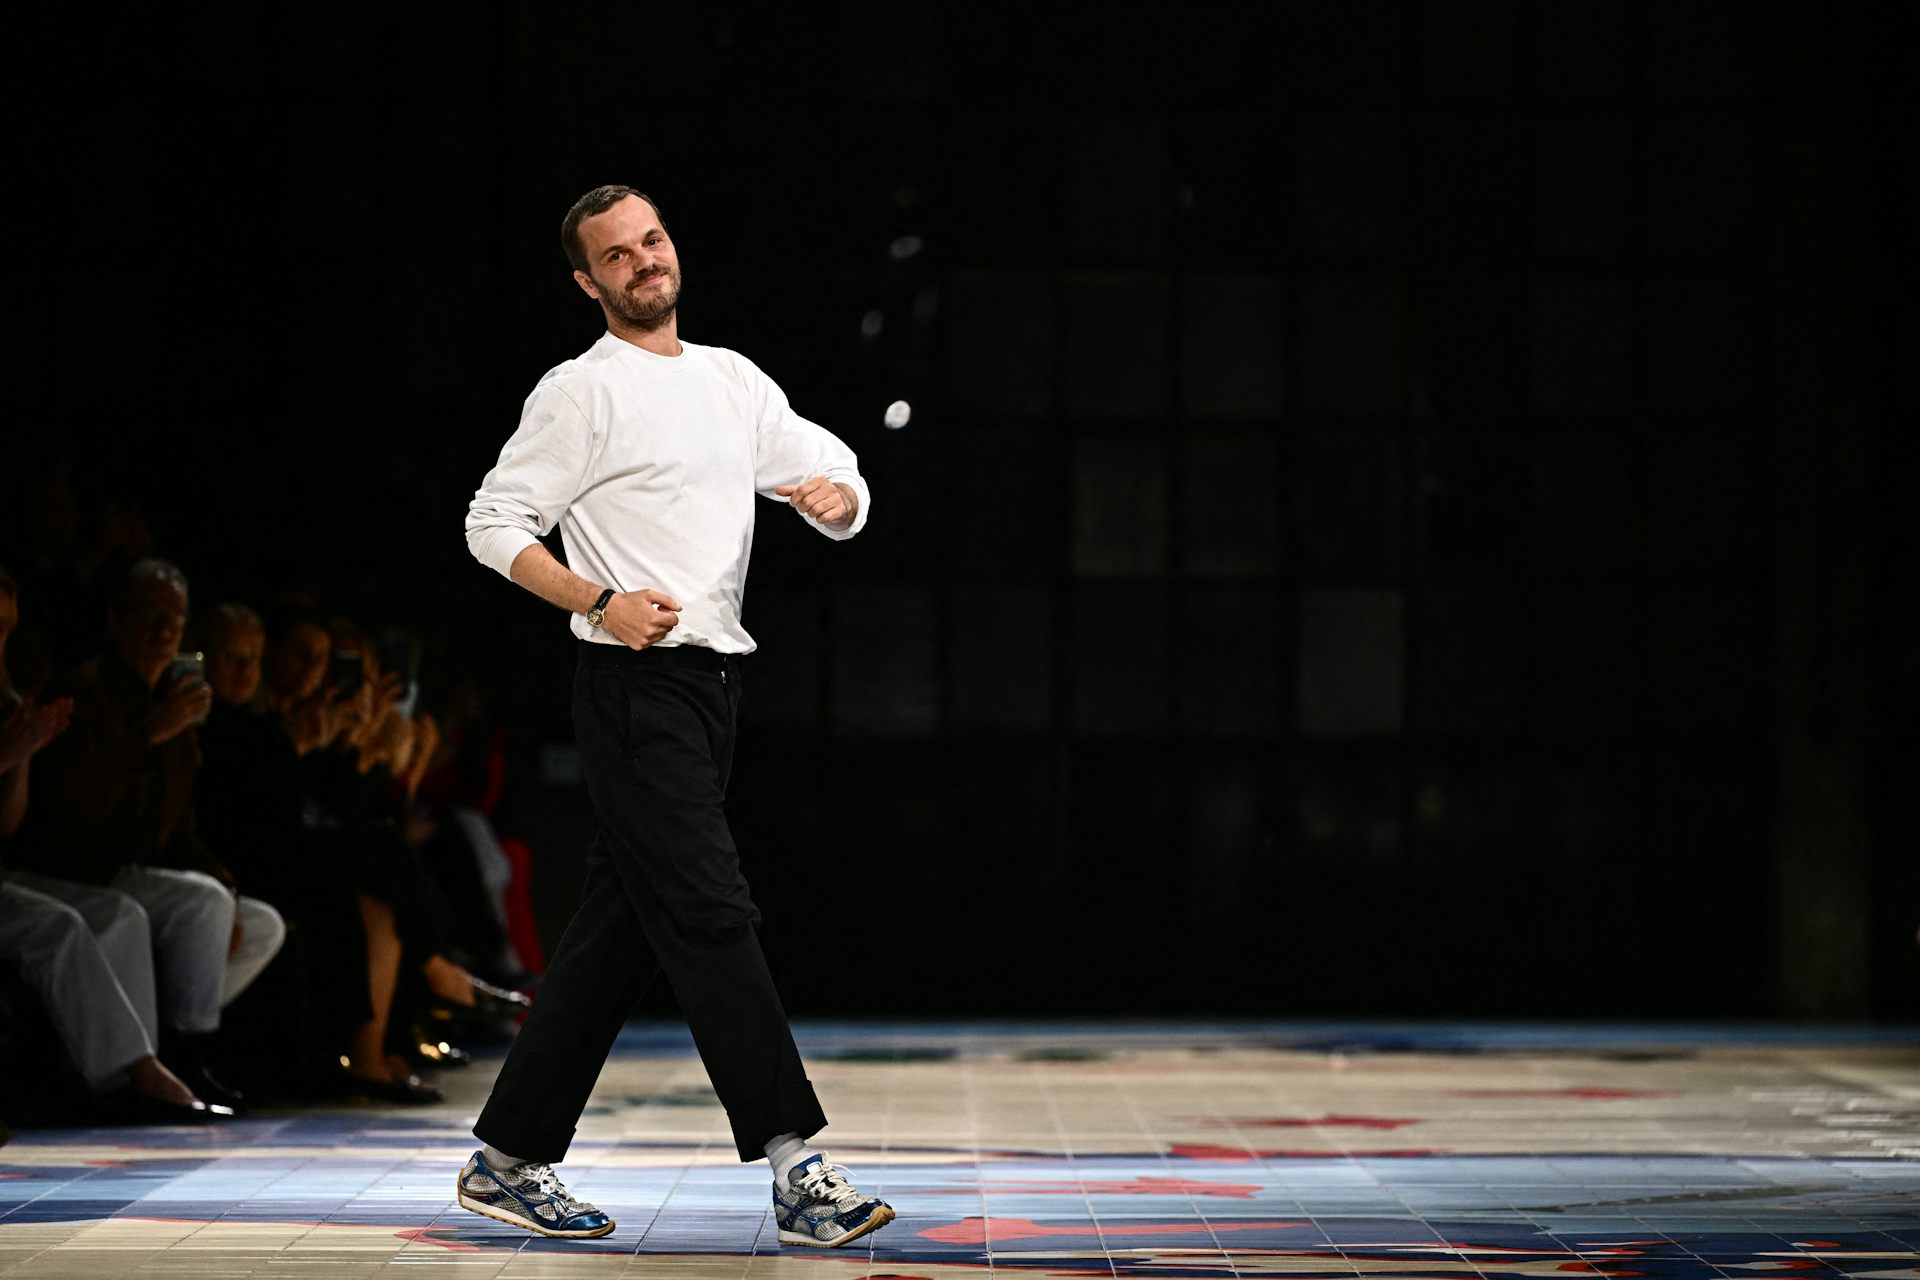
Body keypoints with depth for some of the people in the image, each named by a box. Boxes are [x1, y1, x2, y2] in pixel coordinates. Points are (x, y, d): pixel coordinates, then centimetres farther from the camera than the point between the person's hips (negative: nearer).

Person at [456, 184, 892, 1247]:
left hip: (711, 681, 7)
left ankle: (509, 1160, 16)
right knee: (710, 918, -13)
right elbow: (494, 525, -5)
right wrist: (602, 603, -17)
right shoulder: (581, 392, -3)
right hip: (634, 686, -7)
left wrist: (832, 493, -7)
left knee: (619, 933, 9)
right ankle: (795, 1168, -16)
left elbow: (843, 491, 18)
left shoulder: (736, 381, 17)